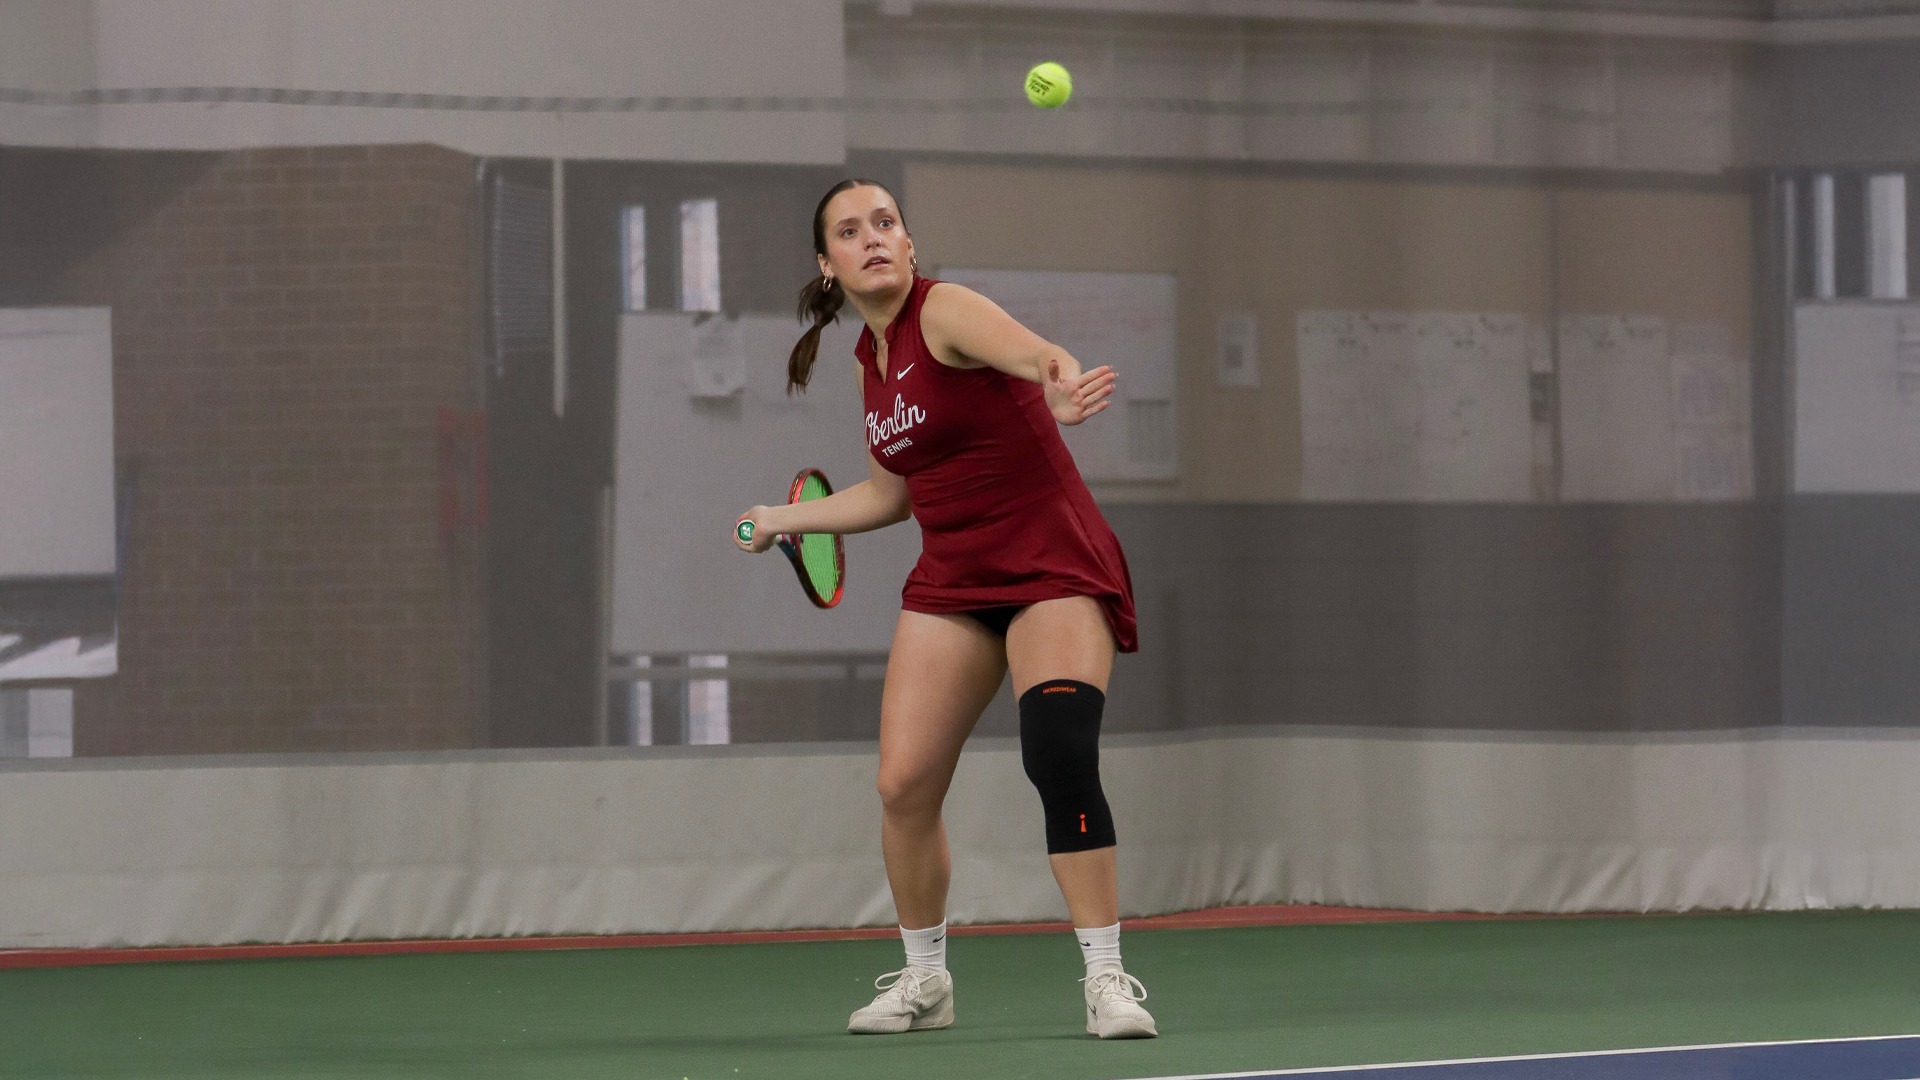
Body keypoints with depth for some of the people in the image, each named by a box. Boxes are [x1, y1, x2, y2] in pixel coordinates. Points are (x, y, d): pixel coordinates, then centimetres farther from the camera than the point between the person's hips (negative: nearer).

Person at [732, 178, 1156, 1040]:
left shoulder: (946, 312, -14)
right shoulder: (870, 359, 9)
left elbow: (1021, 347, -39)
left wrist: (1057, 384, -62)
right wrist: (783, 520, 29)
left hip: (1051, 565, -7)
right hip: (951, 579, 7)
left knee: (1059, 757, -25)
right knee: (903, 784, -2)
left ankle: (1107, 980, -16)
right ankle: (923, 980, 19)